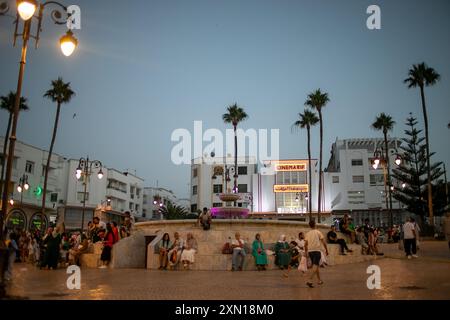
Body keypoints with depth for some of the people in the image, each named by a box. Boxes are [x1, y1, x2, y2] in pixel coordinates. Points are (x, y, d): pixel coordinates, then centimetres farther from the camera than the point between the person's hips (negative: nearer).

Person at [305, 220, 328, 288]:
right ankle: (309, 281, -25)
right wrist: (326, 250, 5)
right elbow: (324, 242, -4)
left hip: (310, 251, 5)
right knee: (315, 266, -9)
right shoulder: (318, 232, 0)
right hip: (317, 250, -5)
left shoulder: (307, 234, 9)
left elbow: (305, 244, 7)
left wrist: (306, 252, 18)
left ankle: (319, 280, 29)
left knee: (315, 265, 19)